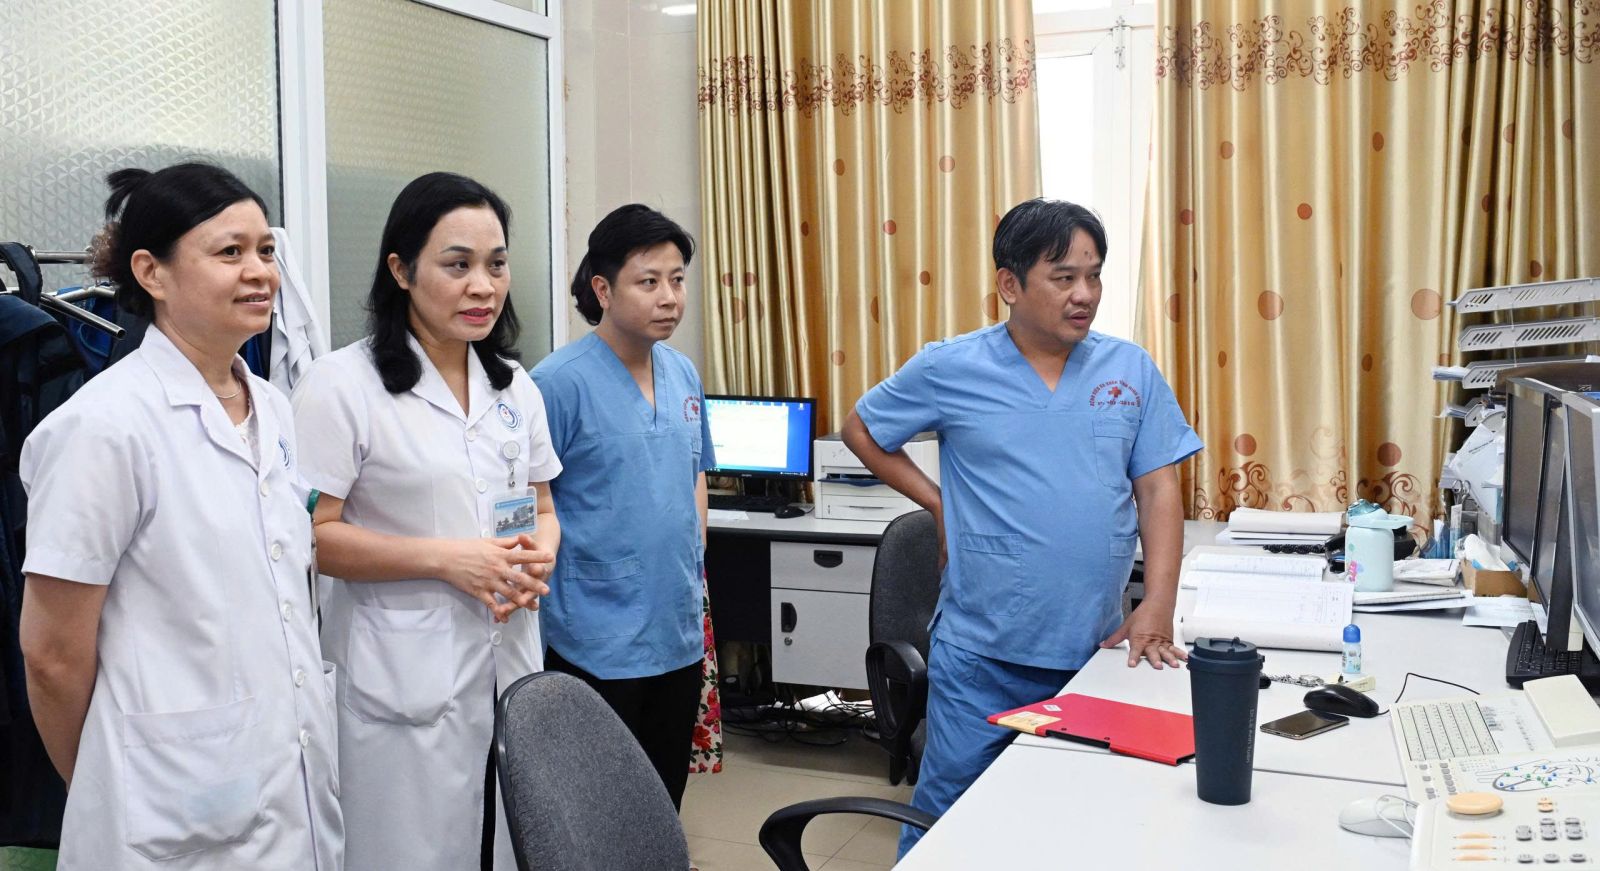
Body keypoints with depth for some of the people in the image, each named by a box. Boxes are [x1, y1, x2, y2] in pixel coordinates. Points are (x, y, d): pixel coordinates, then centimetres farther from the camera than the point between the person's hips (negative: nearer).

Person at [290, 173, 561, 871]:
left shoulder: (515, 386, 10)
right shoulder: (343, 385, -10)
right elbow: (312, 536, -13)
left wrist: (538, 556, -7)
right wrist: (447, 559, -19)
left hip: (508, 669, 6)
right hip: (403, 681, -6)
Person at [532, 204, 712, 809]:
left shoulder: (684, 374, 7)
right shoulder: (560, 382, -15)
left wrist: (693, 569, 11)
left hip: (680, 632, 6)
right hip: (599, 644, -6)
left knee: (665, 802, 19)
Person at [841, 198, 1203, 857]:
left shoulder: (1131, 370, 3)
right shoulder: (951, 369, -3)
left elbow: (1159, 490, 3)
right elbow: (861, 431, 10)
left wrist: (1157, 609, -6)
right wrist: (938, 501, 1)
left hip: (1097, 652, 3)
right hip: (982, 654, -2)